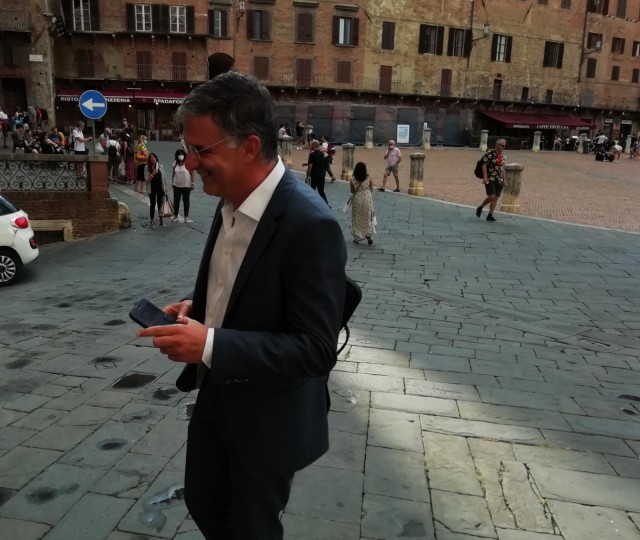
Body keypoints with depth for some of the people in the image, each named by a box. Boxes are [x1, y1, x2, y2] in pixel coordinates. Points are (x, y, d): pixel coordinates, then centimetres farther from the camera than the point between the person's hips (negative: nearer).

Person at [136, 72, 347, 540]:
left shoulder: (310, 225, -29)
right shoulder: (231, 201, -3)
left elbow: (317, 349, -28)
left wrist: (210, 345, -32)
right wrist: (199, 307, -4)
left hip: (269, 416, -7)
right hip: (216, 396, 8)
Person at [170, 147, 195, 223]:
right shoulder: (175, 163, 4)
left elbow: (193, 173, -13)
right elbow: (173, 173, 11)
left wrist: (193, 183, -16)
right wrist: (172, 182, 11)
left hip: (186, 185, -4)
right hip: (176, 185, 4)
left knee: (186, 201, 5)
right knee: (176, 200, 8)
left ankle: (186, 217, 13)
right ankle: (175, 216, 21)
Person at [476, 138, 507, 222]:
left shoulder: (502, 156, 14)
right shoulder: (489, 154, -8)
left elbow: (502, 168, 20)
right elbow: (484, 165, -12)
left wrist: (504, 179, 16)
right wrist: (485, 177, -20)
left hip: (499, 180, 7)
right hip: (490, 179, -7)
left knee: (496, 198, 2)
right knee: (491, 196, -14)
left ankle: (490, 215, 7)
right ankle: (480, 208, 11)